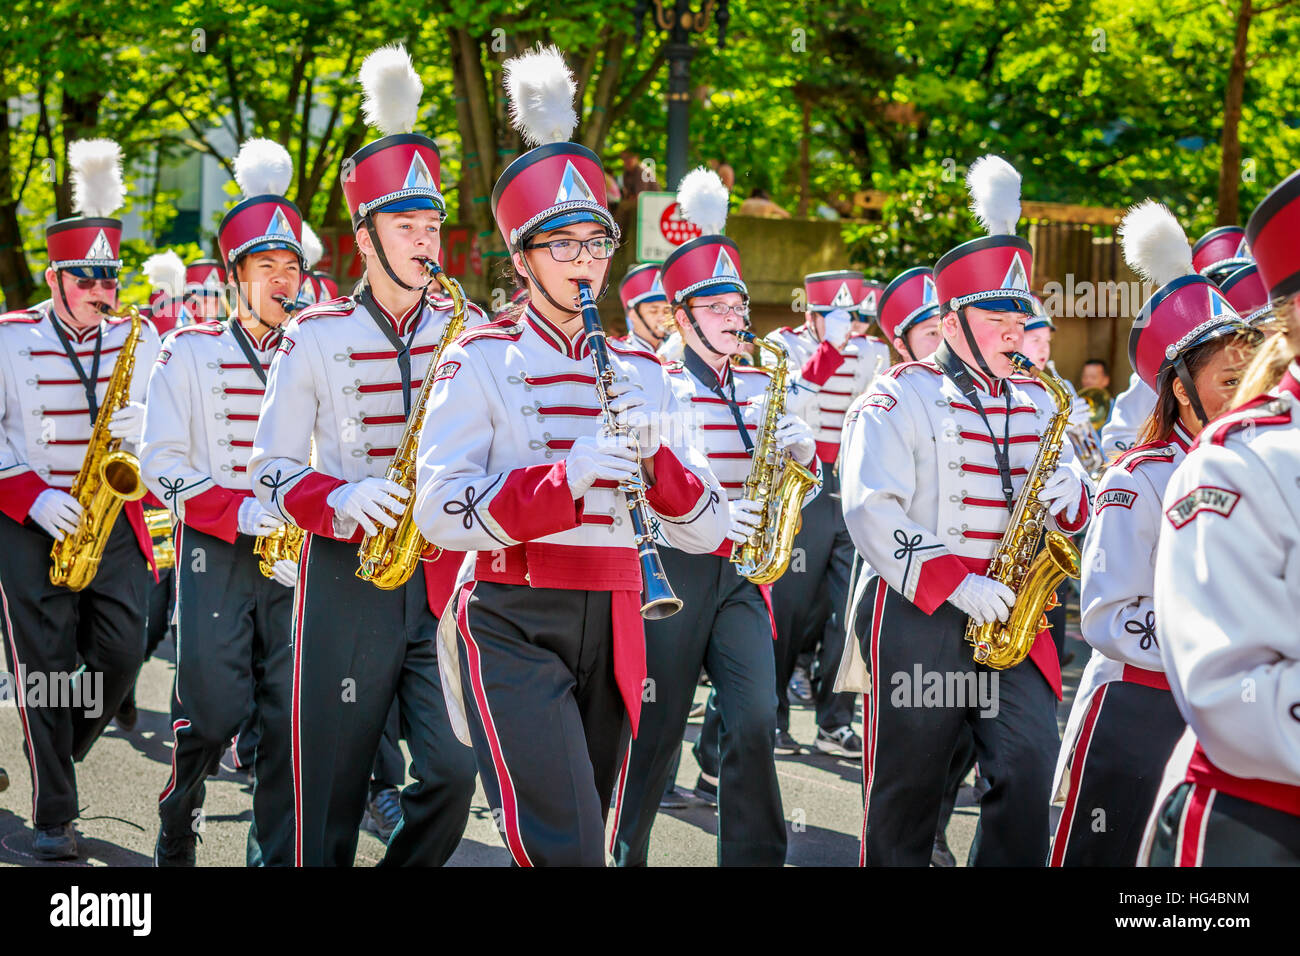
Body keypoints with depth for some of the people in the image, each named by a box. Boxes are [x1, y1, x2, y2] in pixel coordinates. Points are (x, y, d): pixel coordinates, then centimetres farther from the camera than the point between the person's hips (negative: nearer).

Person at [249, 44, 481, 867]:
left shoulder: (469, 332, 6)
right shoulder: (316, 336, 0)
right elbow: (272, 467, 1)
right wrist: (338, 500, -18)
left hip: (448, 576, 2)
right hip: (348, 575, -2)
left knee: (454, 773, -8)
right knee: (332, 791, 2)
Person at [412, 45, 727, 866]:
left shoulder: (642, 374, 12)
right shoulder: (481, 361, -1)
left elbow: (706, 531, 7)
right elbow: (441, 512, -13)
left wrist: (654, 452, -13)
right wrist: (565, 476, -25)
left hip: (609, 626, 5)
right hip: (512, 625, -5)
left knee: (584, 842, 12)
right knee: (568, 851, -18)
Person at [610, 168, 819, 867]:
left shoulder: (763, 386, 11)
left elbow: (797, 492, 15)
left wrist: (803, 454, -8)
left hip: (741, 573, 4)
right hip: (671, 572, -4)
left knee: (754, 723, -10)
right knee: (655, 732, 3)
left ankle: (754, 858, -2)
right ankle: (626, 851, 20)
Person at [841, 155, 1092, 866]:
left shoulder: (1034, 404, 14)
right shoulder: (902, 396, -4)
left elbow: (1073, 507, 20)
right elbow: (872, 509, -14)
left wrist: (1069, 498, -6)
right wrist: (957, 584, -20)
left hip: (1011, 619, 4)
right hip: (920, 616, -4)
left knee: (1029, 768, -10)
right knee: (906, 791, 4)